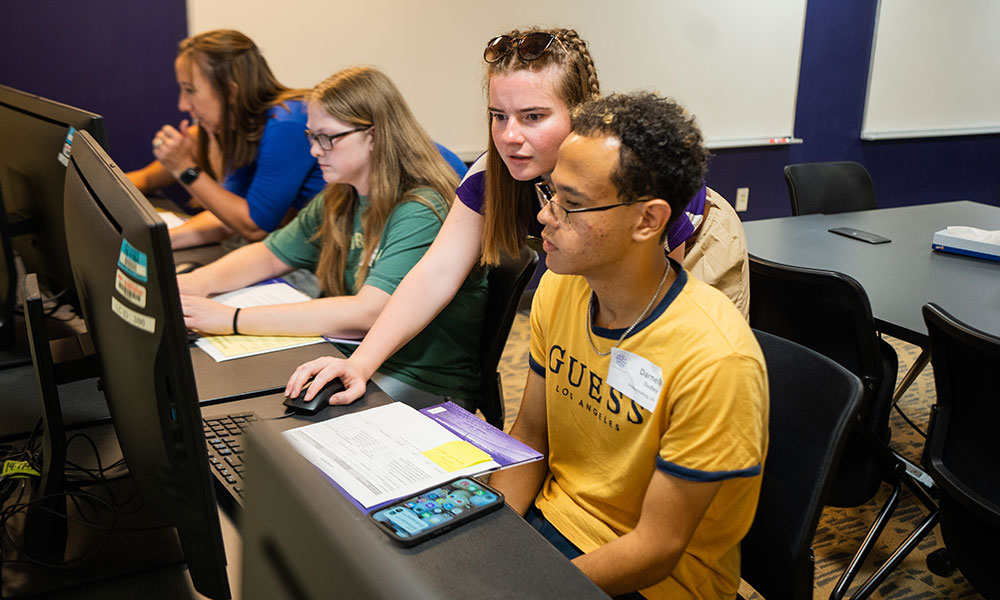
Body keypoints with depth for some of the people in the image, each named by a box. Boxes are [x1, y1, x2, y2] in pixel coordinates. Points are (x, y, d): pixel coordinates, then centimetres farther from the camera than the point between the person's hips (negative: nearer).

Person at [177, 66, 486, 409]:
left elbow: (366, 314, -30)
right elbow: (270, 255, 17)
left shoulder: (423, 213, -21)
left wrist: (232, 320, -29)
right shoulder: (339, 200, 8)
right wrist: (197, 282, -5)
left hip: (422, 383, -7)